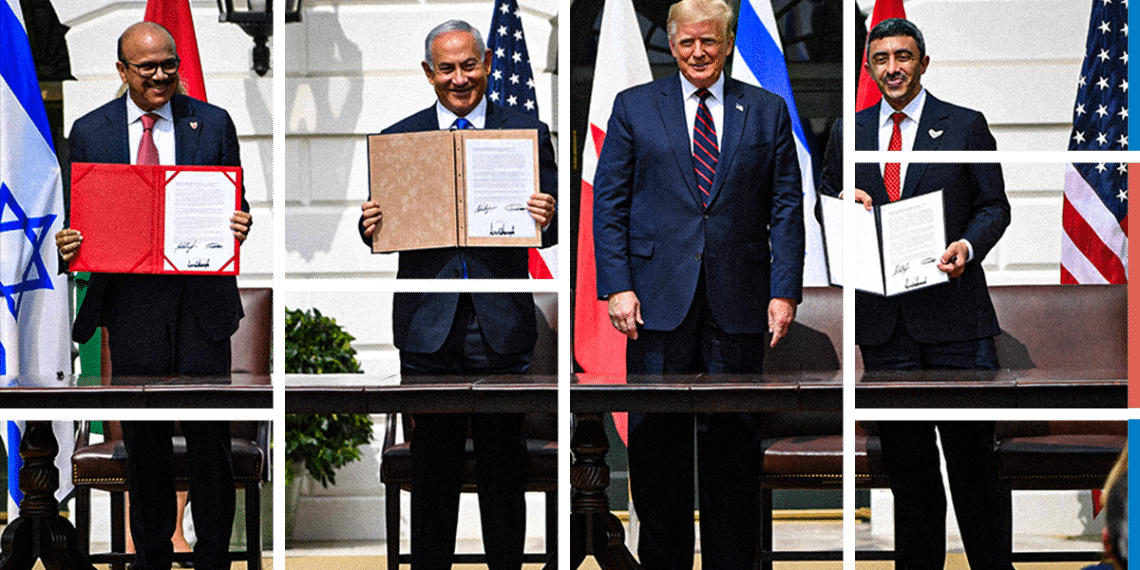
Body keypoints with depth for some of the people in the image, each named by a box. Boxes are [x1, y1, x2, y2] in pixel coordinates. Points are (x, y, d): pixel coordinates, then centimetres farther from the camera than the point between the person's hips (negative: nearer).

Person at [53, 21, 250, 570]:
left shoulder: (212, 124, 7)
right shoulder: (89, 132, 7)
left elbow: (236, 206, 10)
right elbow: (78, 218, 11)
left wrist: (239, 227, -13)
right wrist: (68, 243, -11)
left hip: (202, 296, 0)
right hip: (131, 303, 1)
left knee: (209, 431, 0)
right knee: (143, 436, 6)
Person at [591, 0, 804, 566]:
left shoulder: (767, 111, 10)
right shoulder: (634, 106, 8)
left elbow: (787, 207, 7)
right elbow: (609, 202, 4)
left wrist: (785, 291, -3)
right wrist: (616, 286, -6)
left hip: (737, 303, 0)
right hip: (658, 300, 0)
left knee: (733, 444, 3)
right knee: (657, 441, 1)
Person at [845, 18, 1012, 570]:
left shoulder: (966, 126, 4)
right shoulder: (849, 132, 13)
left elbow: (994, 205, 4)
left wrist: (969, 244, -15)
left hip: (953, 311, -3)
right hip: (882, 314, 3)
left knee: (972, 450, -3)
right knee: (904, 457, 8)